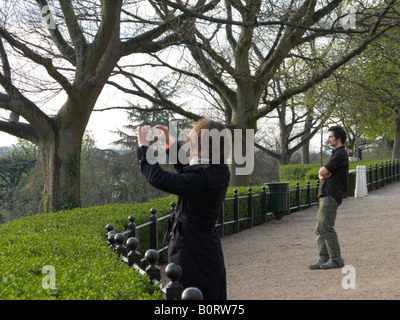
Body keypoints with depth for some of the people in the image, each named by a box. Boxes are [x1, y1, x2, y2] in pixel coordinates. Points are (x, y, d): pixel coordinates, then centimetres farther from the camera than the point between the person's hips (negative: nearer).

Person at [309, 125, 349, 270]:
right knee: (319, 229, 7)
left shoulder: (340, 155, -11)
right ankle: (324, 259, 7)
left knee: (326, 227, -11)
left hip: (331, 196, -10)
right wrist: (324, 174, -4)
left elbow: (322, 172, -16)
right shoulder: (336, 154, 22)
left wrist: (323, 172, 6)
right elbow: (321, 174, 19)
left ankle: (336, 259, -7)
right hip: (325, 194, 10)